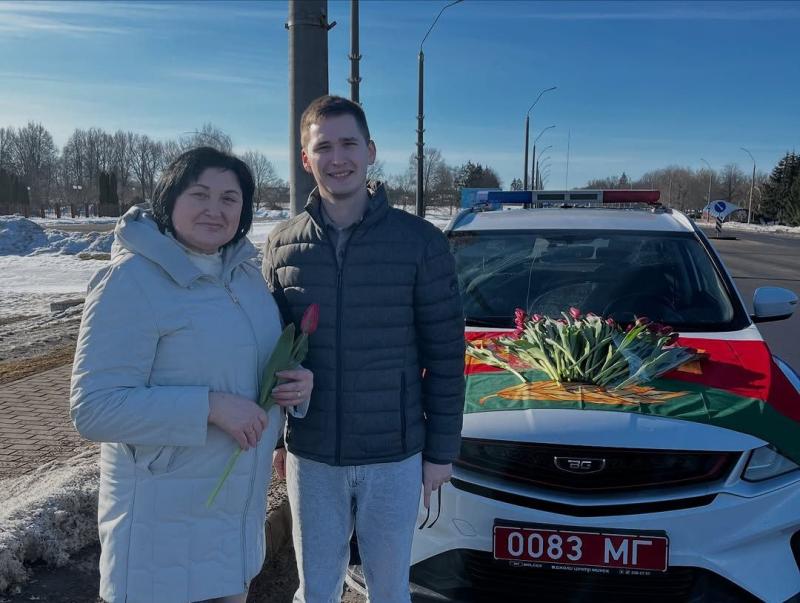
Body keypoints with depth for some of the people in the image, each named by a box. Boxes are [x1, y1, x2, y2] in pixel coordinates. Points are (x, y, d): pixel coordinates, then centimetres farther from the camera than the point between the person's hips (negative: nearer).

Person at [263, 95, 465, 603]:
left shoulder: (420, 241, -8)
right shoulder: (282, 245, 0)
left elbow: (445, 356, -5)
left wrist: (442, 450, -4)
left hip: (396, 457, -2)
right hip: (310, 457, 2)